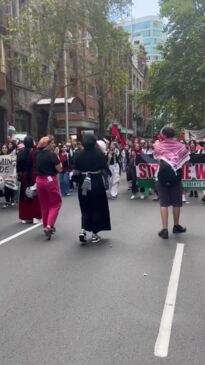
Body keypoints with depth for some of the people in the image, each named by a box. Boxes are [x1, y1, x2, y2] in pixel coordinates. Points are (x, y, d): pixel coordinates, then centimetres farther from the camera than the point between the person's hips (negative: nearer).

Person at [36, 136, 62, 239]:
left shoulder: (38, 154, 6)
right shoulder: (52, 154, -13)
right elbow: (59, 169, -13)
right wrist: (58, 160, 2)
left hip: (39, 180, 6)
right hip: (50, 180, -6)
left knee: (44, 204, 16)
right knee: (55, 203, 5)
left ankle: (46, 226, 24)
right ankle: (49, 226, -10)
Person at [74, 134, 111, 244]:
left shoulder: (78, 154, -4)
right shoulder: (99, 153, -9)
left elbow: (76, 172, -3)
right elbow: (104, 169, -6)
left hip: (83, 184, 2)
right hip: (97, 183, -2)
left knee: (85, 208, 16)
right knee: (97, 208, 10)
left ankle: (83, 230, -2)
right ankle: (94, 234, 14)